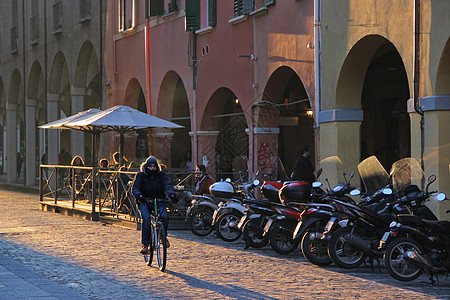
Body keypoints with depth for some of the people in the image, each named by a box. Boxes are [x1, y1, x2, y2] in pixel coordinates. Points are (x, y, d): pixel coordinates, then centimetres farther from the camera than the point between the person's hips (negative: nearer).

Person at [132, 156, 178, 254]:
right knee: (146, 218, -29)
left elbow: (167, 185, -11)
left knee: (164, 216, -26)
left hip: (158, 201, 1)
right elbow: (135, 188, -10)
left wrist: (171, 194, -34)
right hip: (144, 202, -1)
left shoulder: (161, 174, 3)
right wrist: (139, 196, -33)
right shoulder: (140, 175, -1)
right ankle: (145, 245, -24)